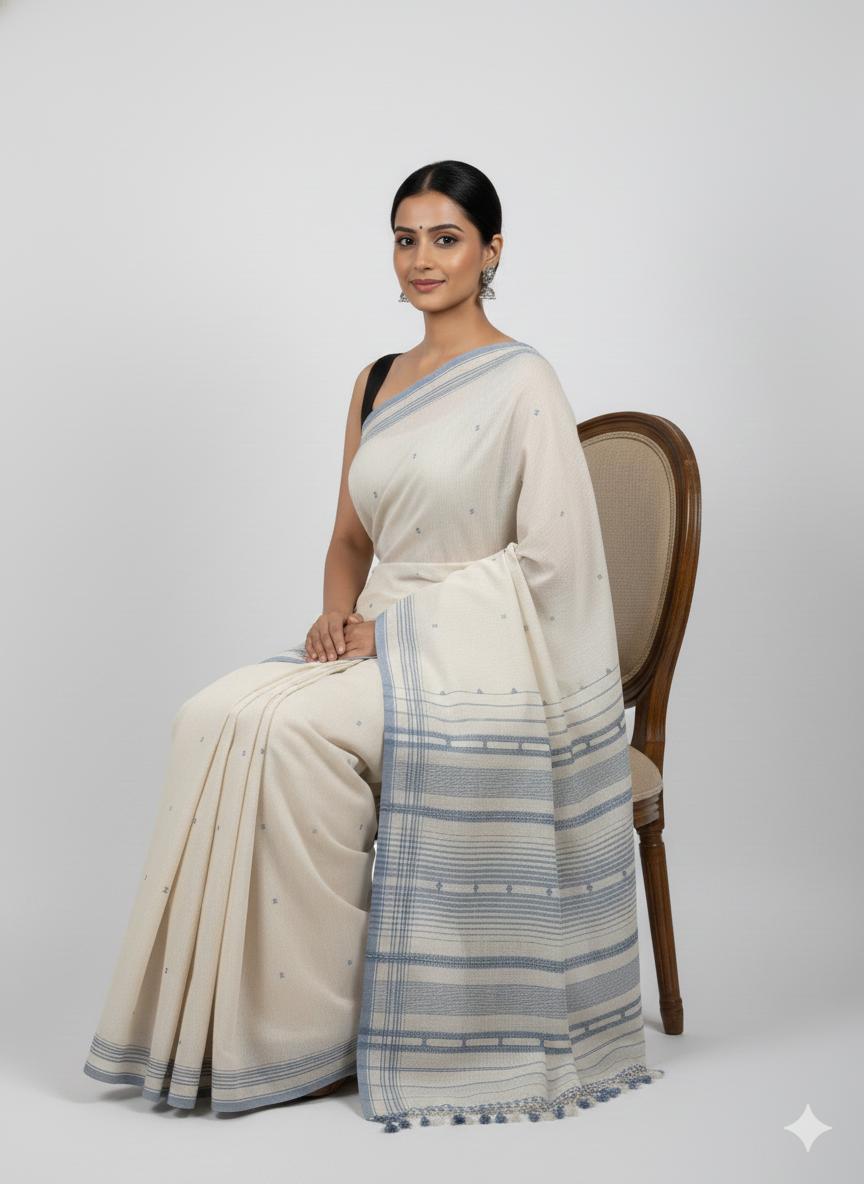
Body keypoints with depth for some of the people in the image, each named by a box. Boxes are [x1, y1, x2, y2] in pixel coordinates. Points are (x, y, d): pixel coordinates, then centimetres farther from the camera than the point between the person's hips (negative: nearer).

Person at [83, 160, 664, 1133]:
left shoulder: (522, 383, -5)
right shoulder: (377, 382, 16)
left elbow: (553, 555, -11)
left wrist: (402, 623, -13)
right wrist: (343, 613, -3)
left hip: (475, 652, -6)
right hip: (384, 641, 6)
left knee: (285, 729, -27)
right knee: (214, 717, -18)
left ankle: (306, 1025, -13)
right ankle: (233, 1020, -14)